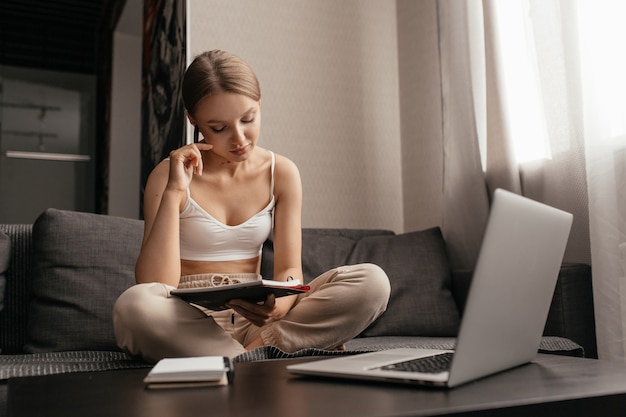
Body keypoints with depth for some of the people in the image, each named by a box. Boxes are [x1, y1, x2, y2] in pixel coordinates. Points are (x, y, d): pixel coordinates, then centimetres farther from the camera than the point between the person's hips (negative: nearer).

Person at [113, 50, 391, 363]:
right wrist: (174, 192, -21)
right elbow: (153, 288, -15)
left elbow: (289, 269, -3)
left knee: (371, 281, -19)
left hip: (254, 318, 2)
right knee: (134, 305, -38)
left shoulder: (282, 173, 3)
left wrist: (277, 305, -27)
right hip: (188, 319, -2)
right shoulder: (170, 175, -5)